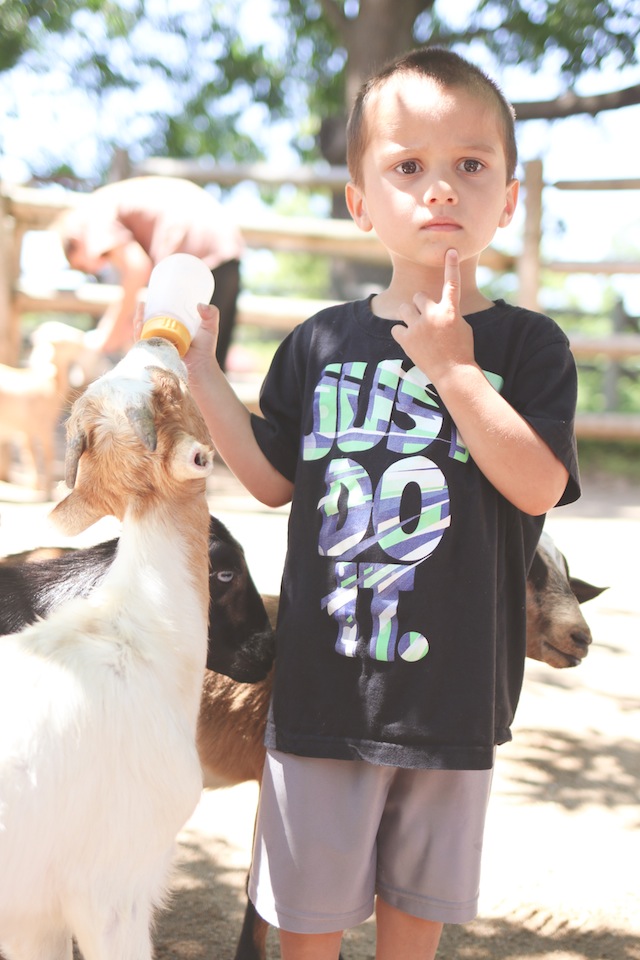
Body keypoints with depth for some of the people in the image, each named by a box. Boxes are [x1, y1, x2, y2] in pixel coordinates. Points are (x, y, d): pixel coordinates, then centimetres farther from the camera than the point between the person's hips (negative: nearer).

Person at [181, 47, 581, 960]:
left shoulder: (528, 344, -3)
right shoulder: (322, 341, 2)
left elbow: (540, 485, -15)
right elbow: (276, 480, 7)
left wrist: (452, 368, -20)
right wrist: (203, 374, 0)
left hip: (453, 692, -1)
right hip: (324, 683, 1)